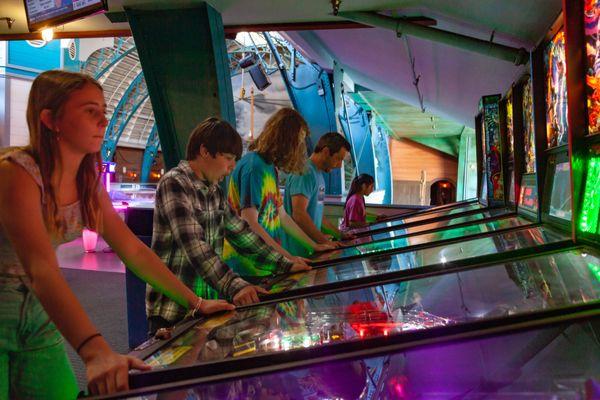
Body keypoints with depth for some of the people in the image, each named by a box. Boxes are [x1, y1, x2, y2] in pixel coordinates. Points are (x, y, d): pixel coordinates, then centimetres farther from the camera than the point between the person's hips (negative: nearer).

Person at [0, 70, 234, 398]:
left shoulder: (88, 184, -1)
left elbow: (134, 251, 2)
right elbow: (42, 272, -35)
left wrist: (195, 302, -4)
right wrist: (95, 352, -47)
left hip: (38, 316, 6)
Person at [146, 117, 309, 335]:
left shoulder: (213, 191, 11)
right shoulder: (174, 184, -14)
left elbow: (241, 233, 16)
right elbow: (194, 245, -25)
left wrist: (285, 264, 11)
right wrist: (234, 286, -34)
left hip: (207, 306, 7)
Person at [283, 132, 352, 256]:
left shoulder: (318, 174, 15)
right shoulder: (305, 173, -15)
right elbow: (299, 215, -24)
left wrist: (340, 234, 18)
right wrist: (325, 242, -20)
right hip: (299, 250, -9)